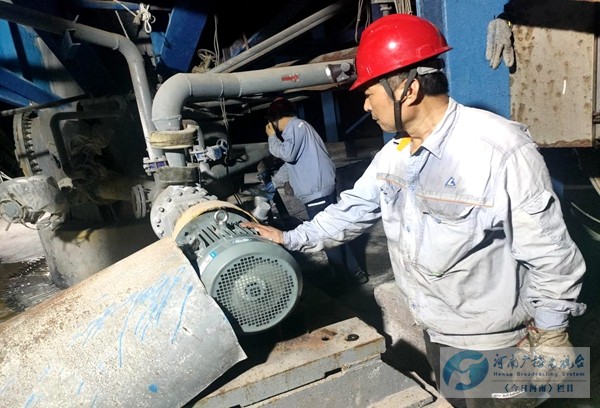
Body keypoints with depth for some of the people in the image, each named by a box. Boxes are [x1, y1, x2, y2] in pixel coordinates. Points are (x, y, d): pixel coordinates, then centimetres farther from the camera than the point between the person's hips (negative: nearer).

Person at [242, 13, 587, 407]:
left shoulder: (504, 149, -27)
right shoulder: (394, 153, -4)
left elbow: (548, 252, -20)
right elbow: (354, 208, 5)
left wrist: (552, 333, -10)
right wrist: (290, 238, 4)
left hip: (492, 340, -6)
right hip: (433, 328, 7)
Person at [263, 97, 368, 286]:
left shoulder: (296, 125, -6)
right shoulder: (295, 128, 25)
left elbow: (288, 154, -17)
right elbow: (290, 164, 31)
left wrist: (272, 137, -1)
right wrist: (272, 183, 36)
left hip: (317, 191, -10)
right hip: (319, 190, 10)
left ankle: (341, 279, 10)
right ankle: (354, 272, 22)